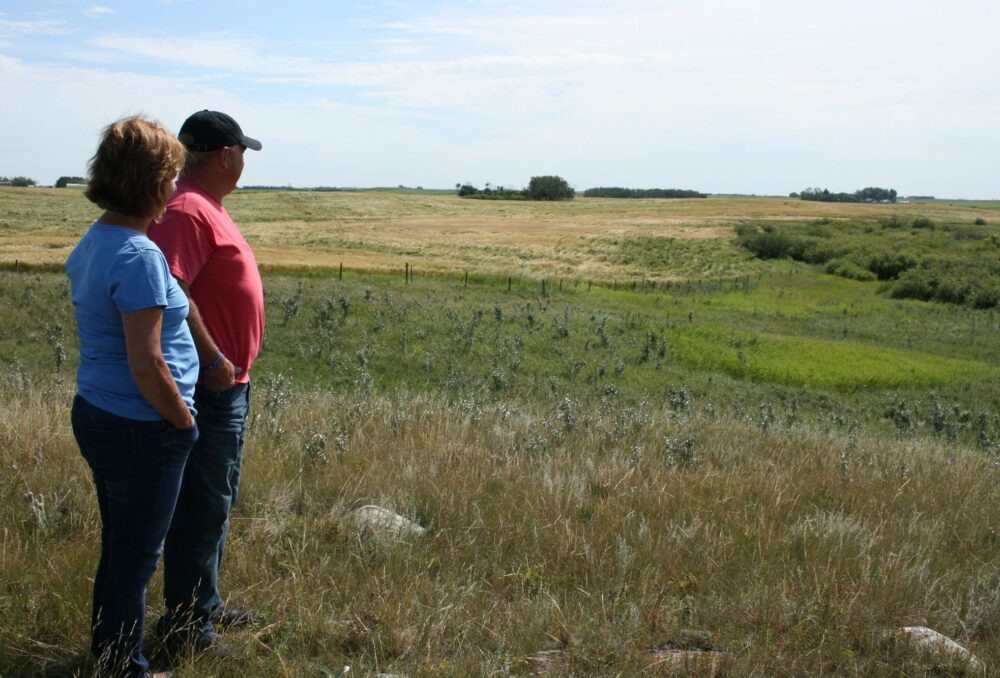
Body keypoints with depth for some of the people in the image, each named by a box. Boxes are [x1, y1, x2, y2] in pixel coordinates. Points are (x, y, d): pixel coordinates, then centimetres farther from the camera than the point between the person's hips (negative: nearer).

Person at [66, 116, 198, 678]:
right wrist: (184, 422, -11)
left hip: (94, 414, 9)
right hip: (141, 429, -9)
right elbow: (146, 365, -24)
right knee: (135, 558, 7)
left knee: (119, 549, 22)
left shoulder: (92, 243, 6)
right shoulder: (139, 257, -23)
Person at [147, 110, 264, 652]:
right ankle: (186, 625, 11)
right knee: (202, 505, -1)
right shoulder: (187, 210, -18)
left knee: (218, 499, 19)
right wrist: (213, 360, -24)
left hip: (228, 383, 11)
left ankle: (204, 604, 33)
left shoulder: (206, 207, 15)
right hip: (208, 385, -11)